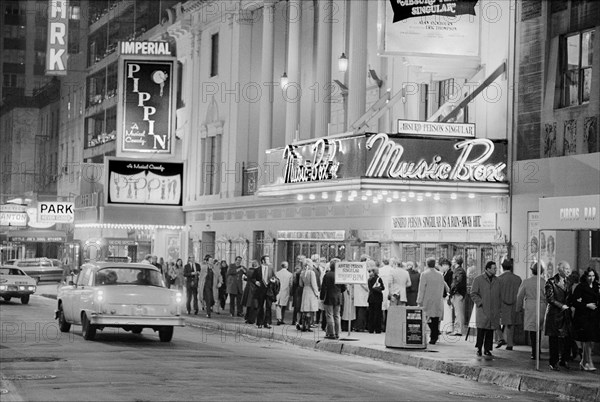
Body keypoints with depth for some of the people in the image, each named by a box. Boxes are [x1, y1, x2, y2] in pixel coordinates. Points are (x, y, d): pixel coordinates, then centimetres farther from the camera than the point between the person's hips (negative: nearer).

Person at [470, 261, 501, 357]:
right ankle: (479, 349, 3)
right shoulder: (478, 280, -1)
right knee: (481, 330, -7)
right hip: (482, 310, -4)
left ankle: (487, 349, 10)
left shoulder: (496, 280, 12)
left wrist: (498, 308, 10)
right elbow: (473, 294, -2)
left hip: (493, 311, 4)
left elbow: (499, 295, 18)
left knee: (490, 331, 4)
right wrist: (481, 303, -11)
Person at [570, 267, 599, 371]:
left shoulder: (596, 287, 12)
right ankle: (589, 364, -4)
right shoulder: (580, 287, -6)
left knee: (590, 342, 7)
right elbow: (575, 303, -9)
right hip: (583, 317, -6)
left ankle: (583, 362, 21)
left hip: (594, 317, 6)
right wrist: (587, 305, -15)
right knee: (588, 341, -10)